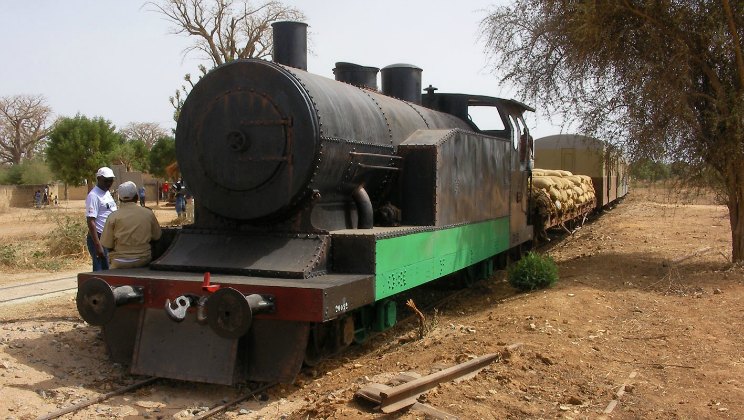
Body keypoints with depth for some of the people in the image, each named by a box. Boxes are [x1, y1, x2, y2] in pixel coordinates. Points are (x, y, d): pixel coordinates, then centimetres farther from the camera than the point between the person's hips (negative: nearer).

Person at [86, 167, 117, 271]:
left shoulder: (107, 193, 14)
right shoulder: (94, 196, -13)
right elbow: (91, 222, -18)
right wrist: (98, 246, -23)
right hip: (99, 238, -9)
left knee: (108, 270, 13)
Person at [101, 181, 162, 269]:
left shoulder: (114, 216, -6)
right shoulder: (148, 213, -1)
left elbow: (108, 245, -4)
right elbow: (156, 236, 10)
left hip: (121, 263, -2)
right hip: (144, 260, 2)